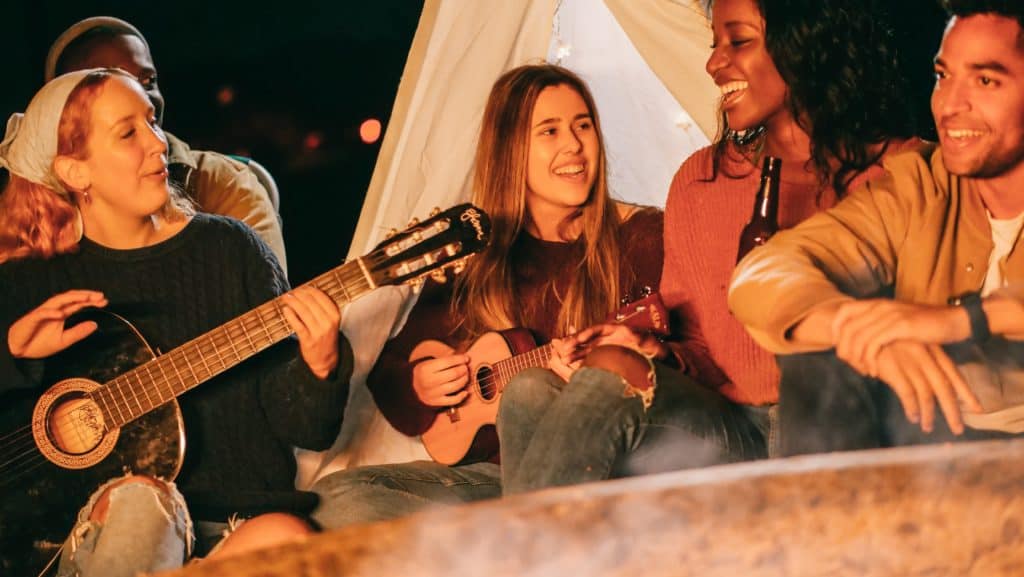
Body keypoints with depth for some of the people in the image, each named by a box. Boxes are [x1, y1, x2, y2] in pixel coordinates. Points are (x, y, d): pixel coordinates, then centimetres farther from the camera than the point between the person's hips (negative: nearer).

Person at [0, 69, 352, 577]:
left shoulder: (228, 248, 8)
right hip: (82, 533, -1)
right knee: (137, 499, -35)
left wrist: (319, 366, -17)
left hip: (236, 521, 1)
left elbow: (304, 429, 4)